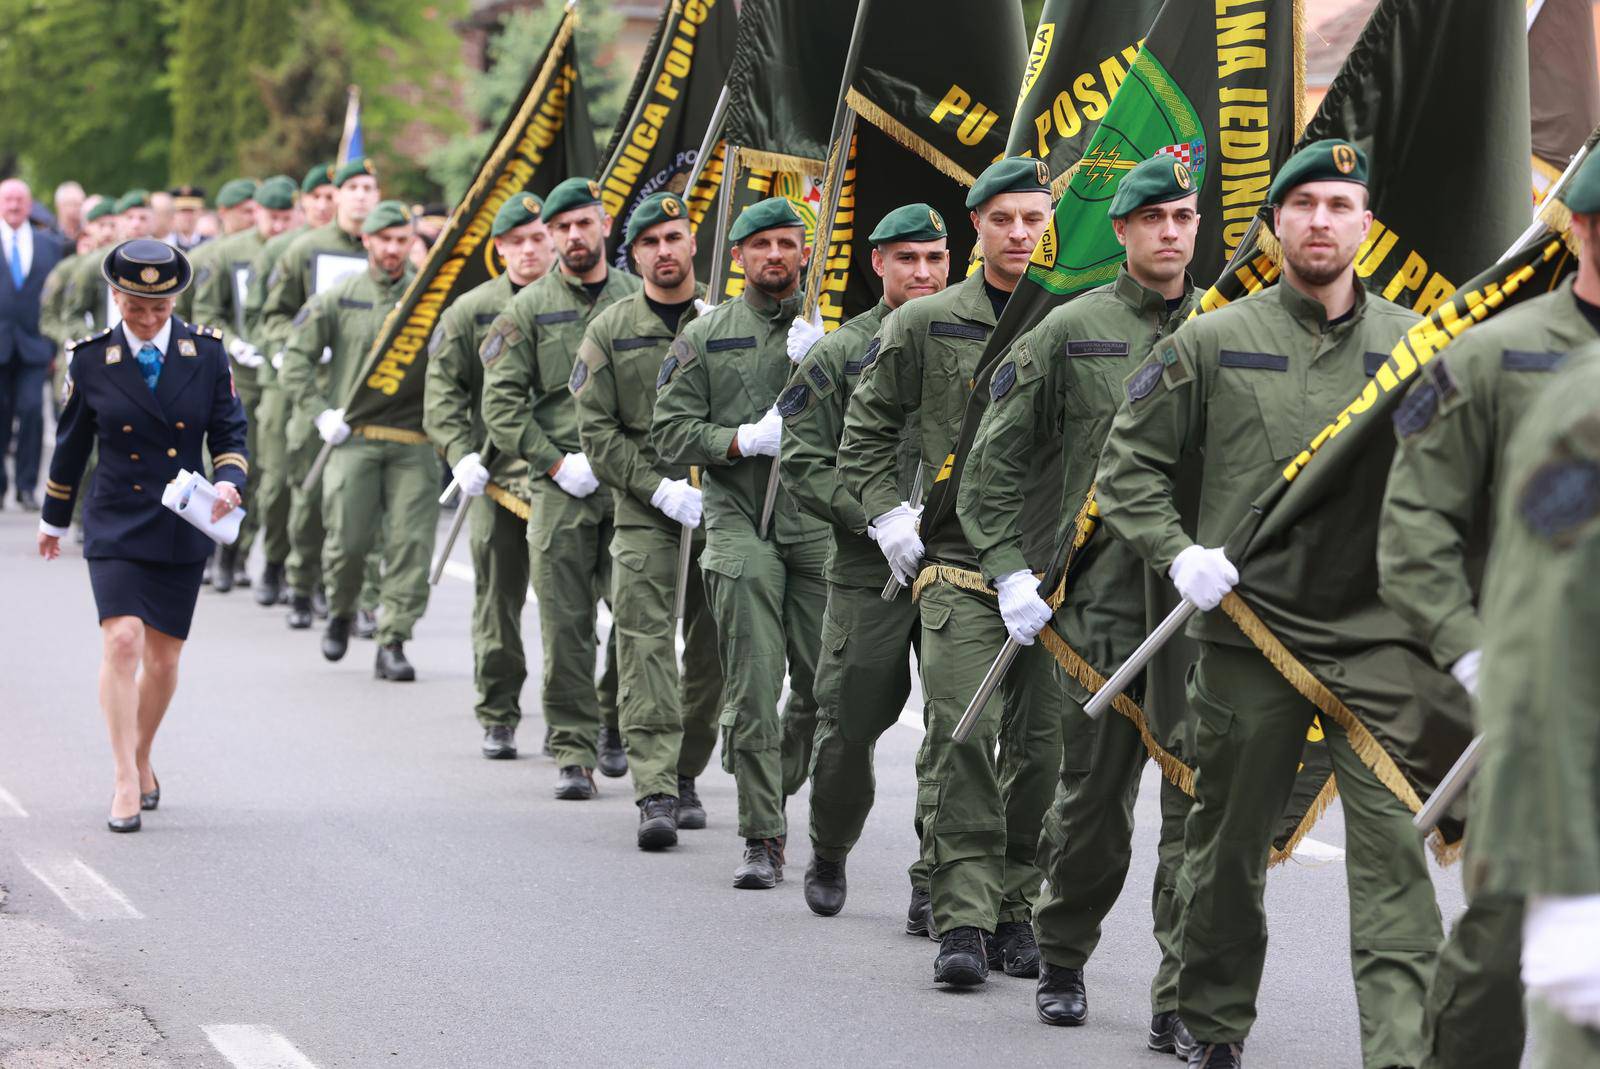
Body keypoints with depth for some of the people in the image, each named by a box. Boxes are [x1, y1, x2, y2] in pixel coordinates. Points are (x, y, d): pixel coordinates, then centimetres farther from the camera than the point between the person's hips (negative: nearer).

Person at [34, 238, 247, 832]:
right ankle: (126, 783, -17)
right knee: (122, 640, -18)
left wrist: (229, 482, -19)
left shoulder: (206, 353, -1)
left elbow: (229, 435, 3)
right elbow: (70, 445, 9)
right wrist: (53, 520, 18)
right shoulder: (91, 360, -2)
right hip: (116, 526, -2)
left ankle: (142, 761, 33)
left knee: (163, 658, 9)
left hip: (183, 530, 2)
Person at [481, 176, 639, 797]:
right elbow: (501, 403, 3)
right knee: (565, 624, -3)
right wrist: (556, 462, -6)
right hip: (560, 486, -1)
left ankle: (614, 723, 20)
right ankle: (574, 751, 2)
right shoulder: (530, 310, 7)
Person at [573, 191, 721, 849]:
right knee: (646, 645, -11)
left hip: (721, 512, 1)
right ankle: (655, 794, -15)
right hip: (644, 513, -1)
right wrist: (661, 488, -9)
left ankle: (685, 776, 23)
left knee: (711, 650, 7)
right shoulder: (610, 332, 6)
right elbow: (596, 430, 2)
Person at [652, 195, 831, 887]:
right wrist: (746, 439, -11)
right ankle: (762, 837, -4)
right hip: (741, 524, -1)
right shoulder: (706, 337, 9)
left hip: (821, 525, 1)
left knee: (825, 686, 1)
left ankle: (774, 781, 29)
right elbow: (671, 432, 4)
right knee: (754, 687, -8)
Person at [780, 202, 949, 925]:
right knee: (849, 727, 3)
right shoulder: (838, 355, 4)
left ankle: (936, 887, 3)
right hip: (868, 574, -1)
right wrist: (880, 518, -14)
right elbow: (805, 465, -1)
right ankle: (828, 853, 28)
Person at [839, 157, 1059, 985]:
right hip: (960, 565, -2)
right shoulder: (925, 327, 5)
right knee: (962, 735, -13)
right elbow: (866, 428, 15)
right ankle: (964, 920, -10)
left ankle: (1016, 911, 15)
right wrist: (886, 513, 5)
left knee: (1042, 745, 3)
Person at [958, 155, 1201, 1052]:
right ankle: (1063, 960, 32)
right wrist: (1010, 569, -2)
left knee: (1202, 794, -8)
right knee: (1095, 794, 8)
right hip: (1106, 597, -1)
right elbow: (997, 460, 7)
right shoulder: (1073, 332, 4)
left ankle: (1184, 1004, -4)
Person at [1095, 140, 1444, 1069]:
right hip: (1248, 630, 0)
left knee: (1395, 843, -11)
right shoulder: (1214, 343, 3)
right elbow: (1129, 462, 8)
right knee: (1231, 843, 11)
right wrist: (1178, 552, -6)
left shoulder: (1414, 345, 7)